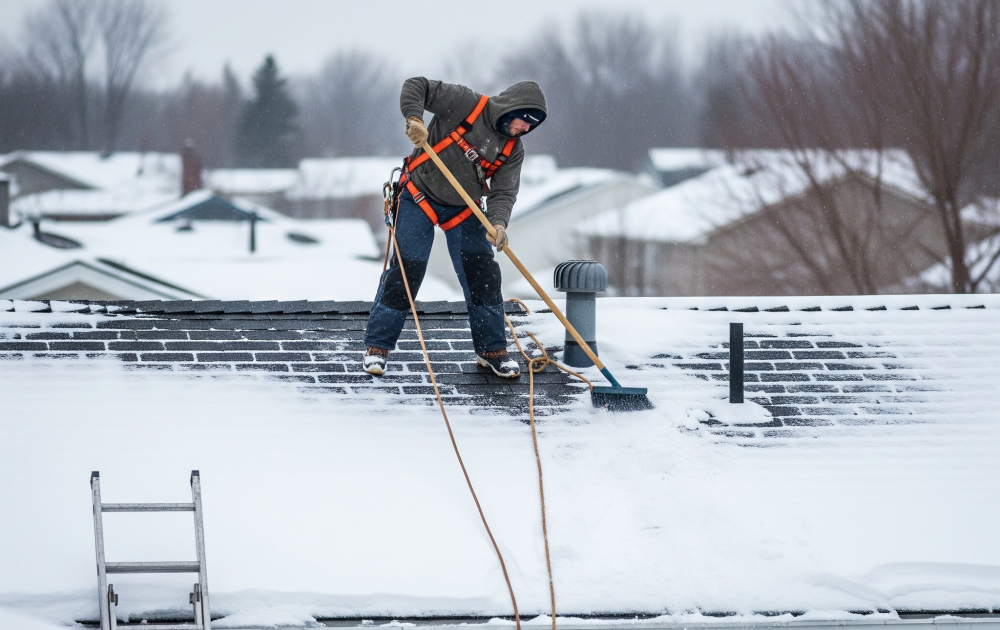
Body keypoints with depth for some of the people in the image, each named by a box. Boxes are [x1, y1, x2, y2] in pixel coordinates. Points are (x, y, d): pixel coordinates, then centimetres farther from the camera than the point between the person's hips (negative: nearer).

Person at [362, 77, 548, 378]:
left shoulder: (513, 149, -3)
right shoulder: (466, 104, -17)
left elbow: (503, 192, -9)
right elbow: (415, 86, -17)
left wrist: (498, 223, -30)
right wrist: (415, 119, -35)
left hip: (464, 209, 5)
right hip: (420, 196, -5)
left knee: (483, 275, 1)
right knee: (406, 271, -7)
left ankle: (492, 350, 14)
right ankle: (377, 347, 4)